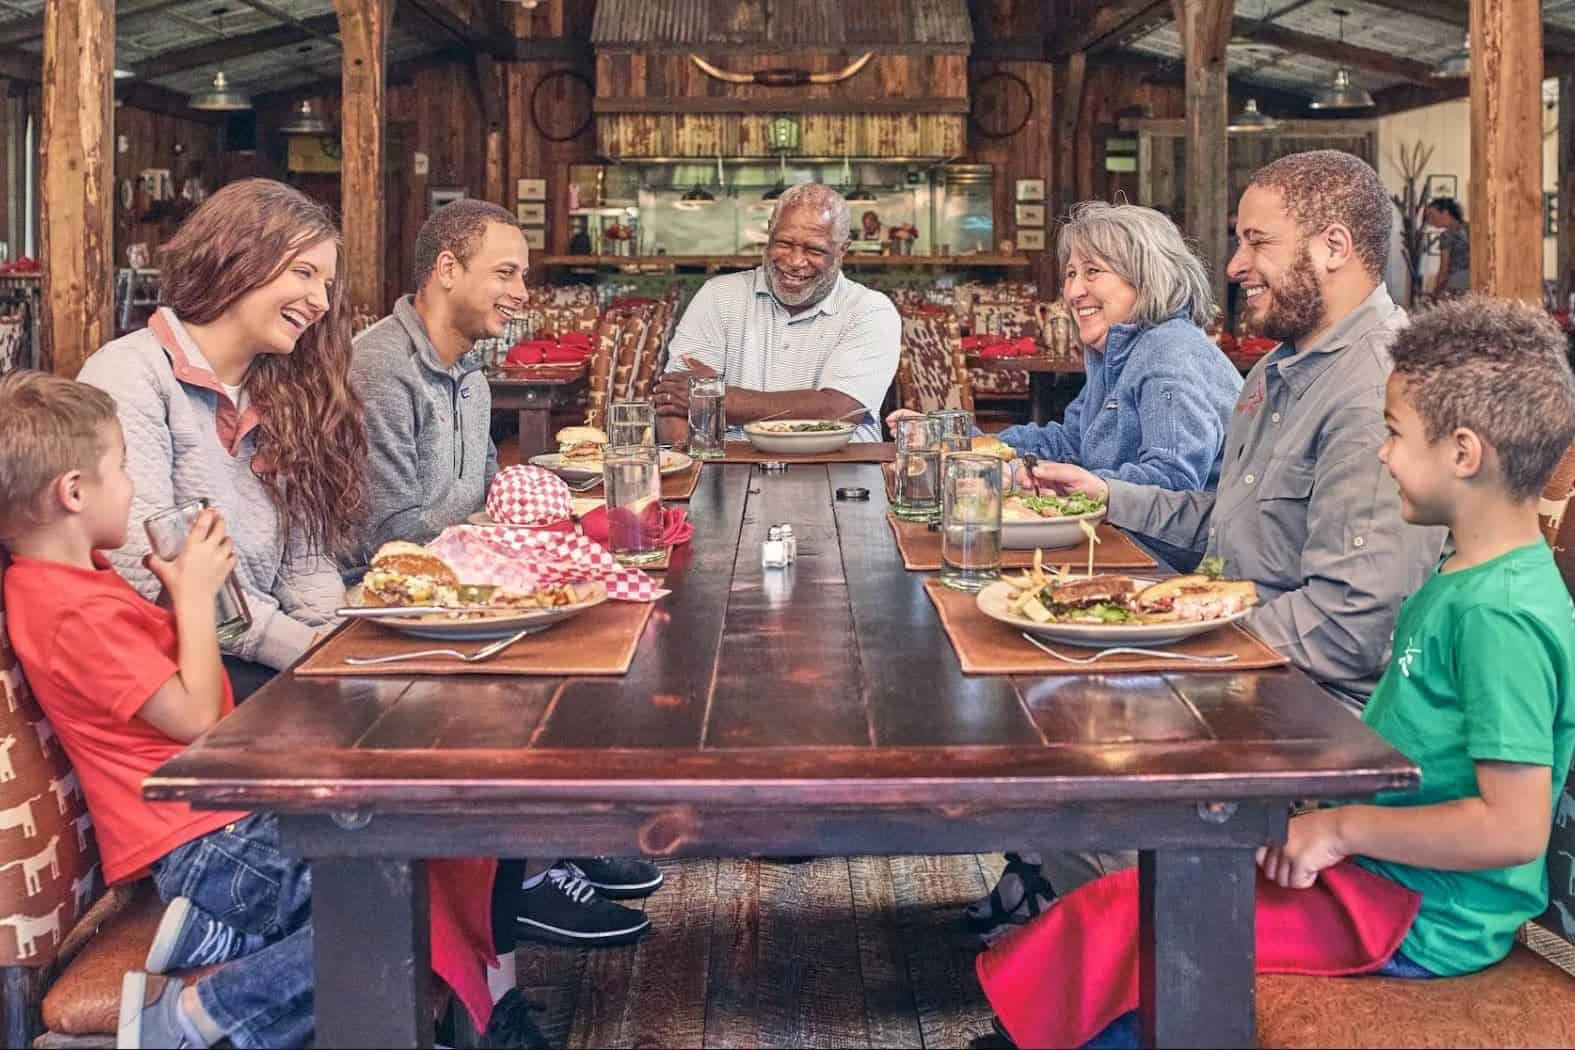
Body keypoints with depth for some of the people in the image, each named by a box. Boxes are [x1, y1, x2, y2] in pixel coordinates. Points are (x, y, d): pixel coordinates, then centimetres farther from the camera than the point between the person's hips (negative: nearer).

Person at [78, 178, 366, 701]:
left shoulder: (279, 400, 17)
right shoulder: (132, 374, -7)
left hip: (256, 661, 7)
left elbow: (305, 562, 12)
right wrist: (302, 646, -21)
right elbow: (146, 569, -18)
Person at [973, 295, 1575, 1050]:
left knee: (1120, 923, -12)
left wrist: (1340, 828, -18)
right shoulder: (1464, 578, 7)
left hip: (1421, 920, -9)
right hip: (1377, 867, 9)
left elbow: (1514, 827, -26)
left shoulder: (1501, 614, -23)